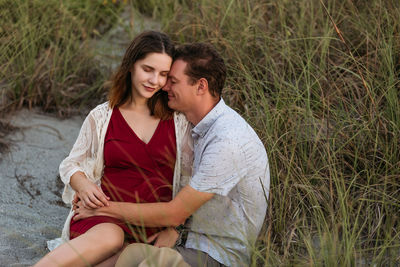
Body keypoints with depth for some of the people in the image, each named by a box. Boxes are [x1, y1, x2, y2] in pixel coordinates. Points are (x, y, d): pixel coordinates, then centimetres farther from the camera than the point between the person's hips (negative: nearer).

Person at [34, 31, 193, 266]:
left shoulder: (178, 120, 11)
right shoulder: (102, 117, 8)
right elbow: (71, 164, 16)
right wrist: (83, 185, -8)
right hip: (104, 214, -1)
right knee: (108, 238, -40)